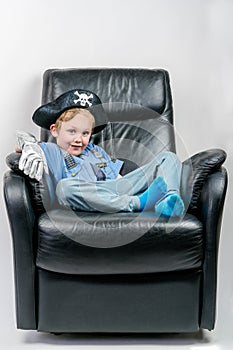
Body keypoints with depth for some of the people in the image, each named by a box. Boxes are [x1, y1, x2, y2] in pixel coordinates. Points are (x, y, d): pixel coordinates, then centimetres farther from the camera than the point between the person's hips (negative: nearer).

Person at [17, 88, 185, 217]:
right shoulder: (53, 151, 18)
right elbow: (23, 139, 7)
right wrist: (31, 149, -13)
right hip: (95, 200, -5)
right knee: (65, 187, -39)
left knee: (168, 157, 4)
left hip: (121, 188, 6)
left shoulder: (96, 150, 34)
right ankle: (139, 203, -42)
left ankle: (170, 199, -31)